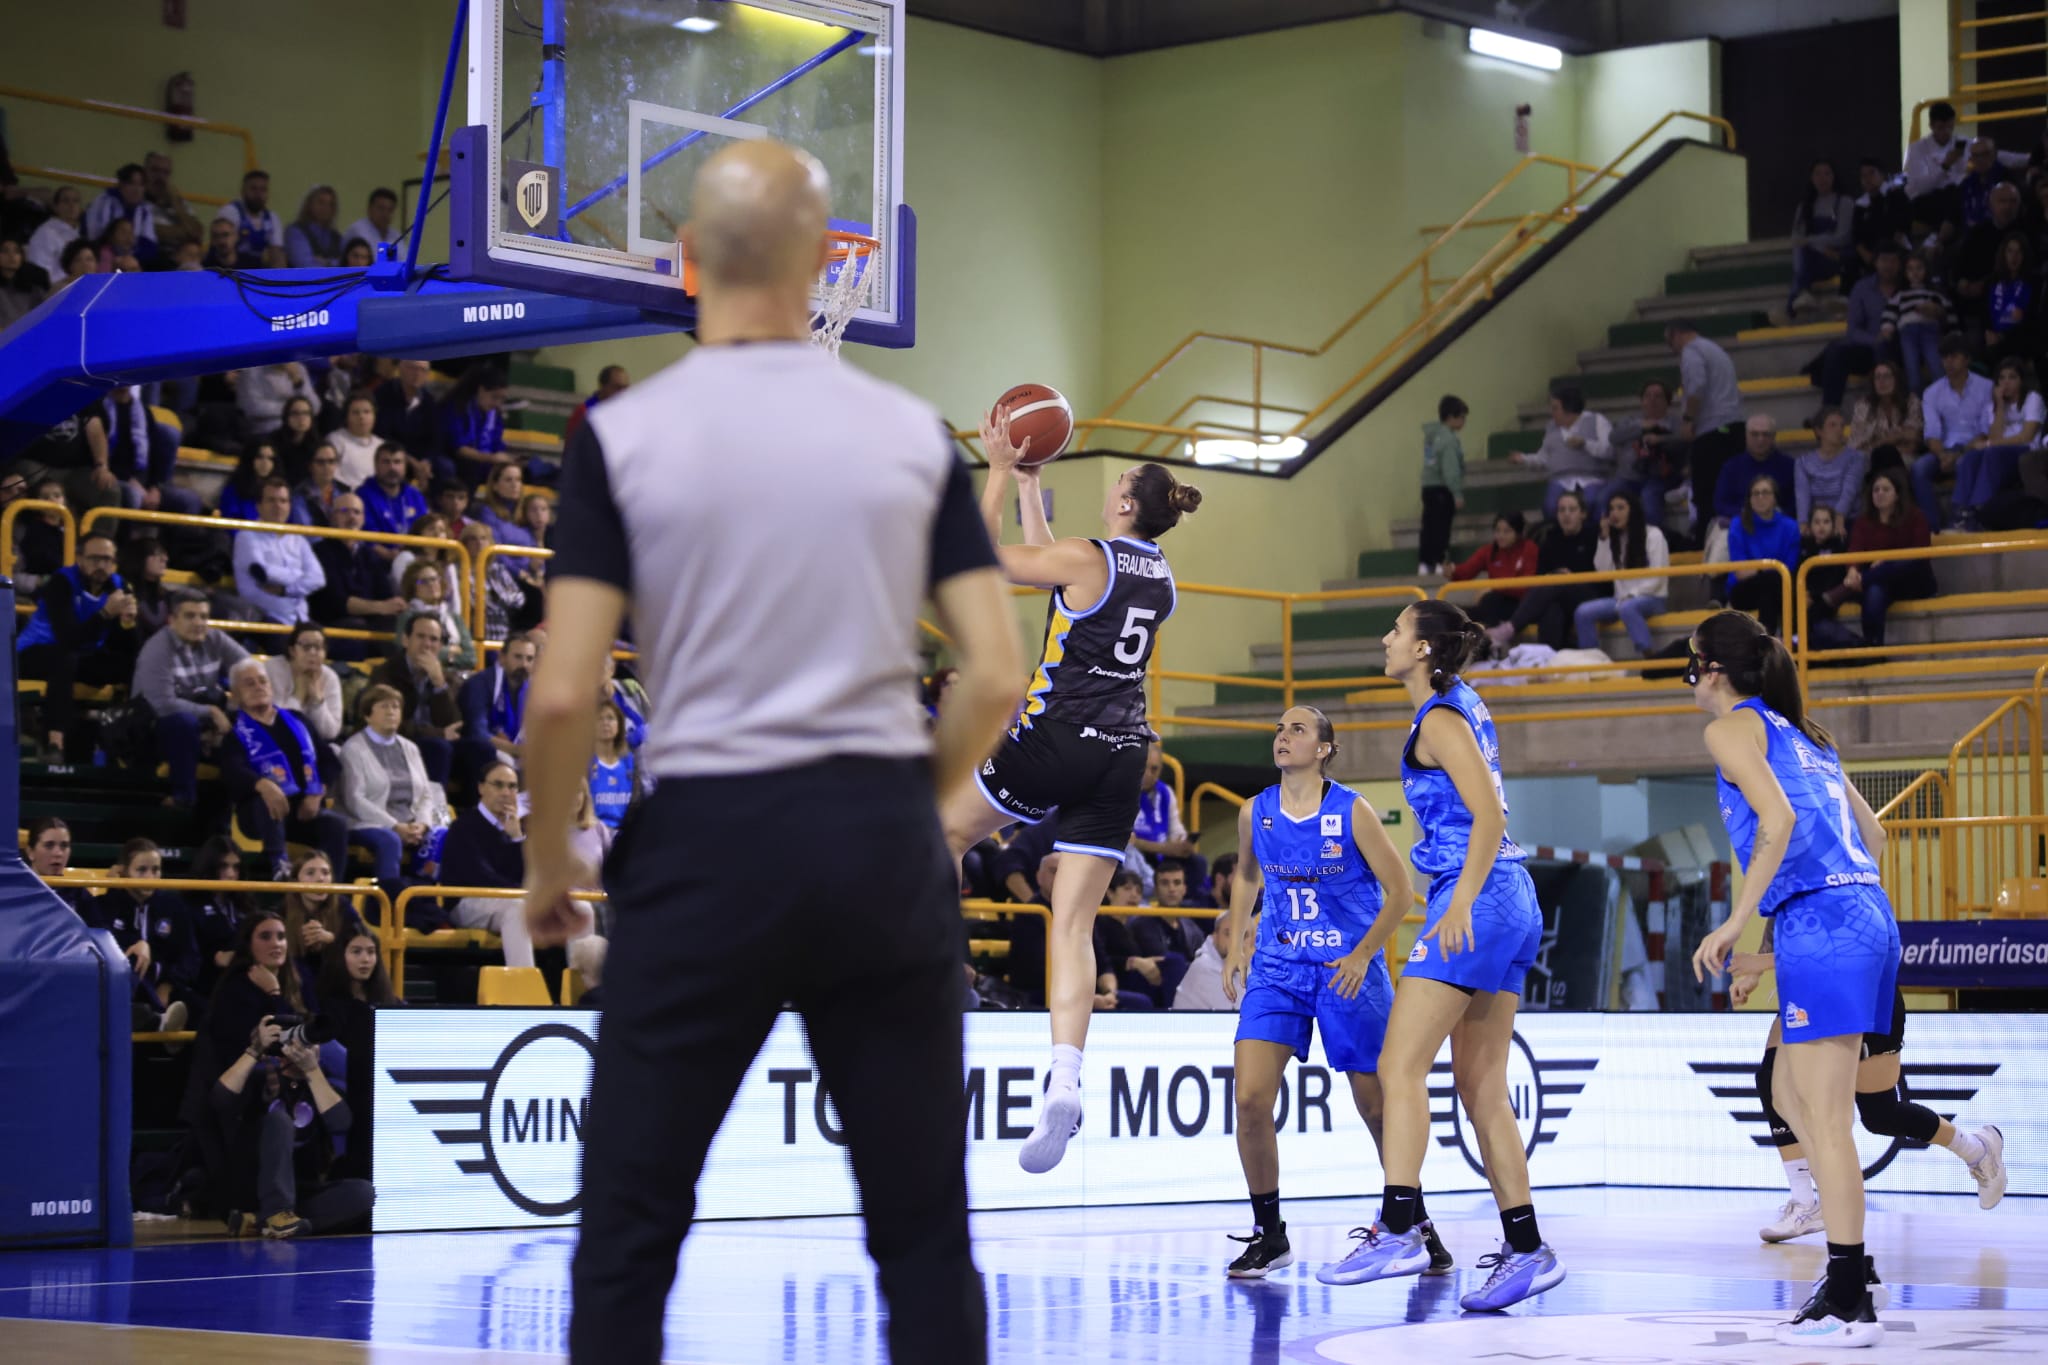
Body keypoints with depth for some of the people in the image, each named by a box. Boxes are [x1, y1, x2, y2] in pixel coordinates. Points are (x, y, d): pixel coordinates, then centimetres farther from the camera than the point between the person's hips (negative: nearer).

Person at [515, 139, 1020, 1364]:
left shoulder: (626, 434, -4)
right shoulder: (912, 432, 3)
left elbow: (563, 695, -9)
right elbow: (998, 678, 0)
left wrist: (548, 864, 7)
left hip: (707, 841, -2)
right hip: (884, 845, 2)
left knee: (631, 1233, 6)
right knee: (924, 1231, 9)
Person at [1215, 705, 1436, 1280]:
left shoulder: (1352, 812, -10)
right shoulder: (1255, 814, 2)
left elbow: (1399, 890, -6)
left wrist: (1362, 956, -14)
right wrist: (1237, 944, 12)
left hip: (1348, 972, -3)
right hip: (1277, 968, 3)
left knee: (1380, 1108, 4)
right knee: (1250, 1099, -12)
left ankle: (1418, 1227, 24)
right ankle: (1269, 1234, 3)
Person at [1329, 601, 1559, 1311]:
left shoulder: (1439, 720, -9)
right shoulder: (1467, 704, 17)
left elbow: (1489, 815, -20)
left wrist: (1461, 903, -26)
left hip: (1475, 900, -10)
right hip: (1511, 904, 10)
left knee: (1400, 1065, -14)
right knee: (1482, 1088, 8)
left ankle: (1398, 1230, -24)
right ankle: (1526, 1250, 6)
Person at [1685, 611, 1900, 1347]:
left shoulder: (1732, 728, -1)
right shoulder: (1804, 733, 23)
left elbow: (1778, 819, -17)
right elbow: (1872, 833, 23)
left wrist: (1736, 921, -14)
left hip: (1818, 922, -9)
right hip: (1865, 910, 9)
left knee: (1825, 1119, -6)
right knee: (1791, 1097, 18)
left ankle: (1849, 1304, -6)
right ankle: (1851, 1264, 19)